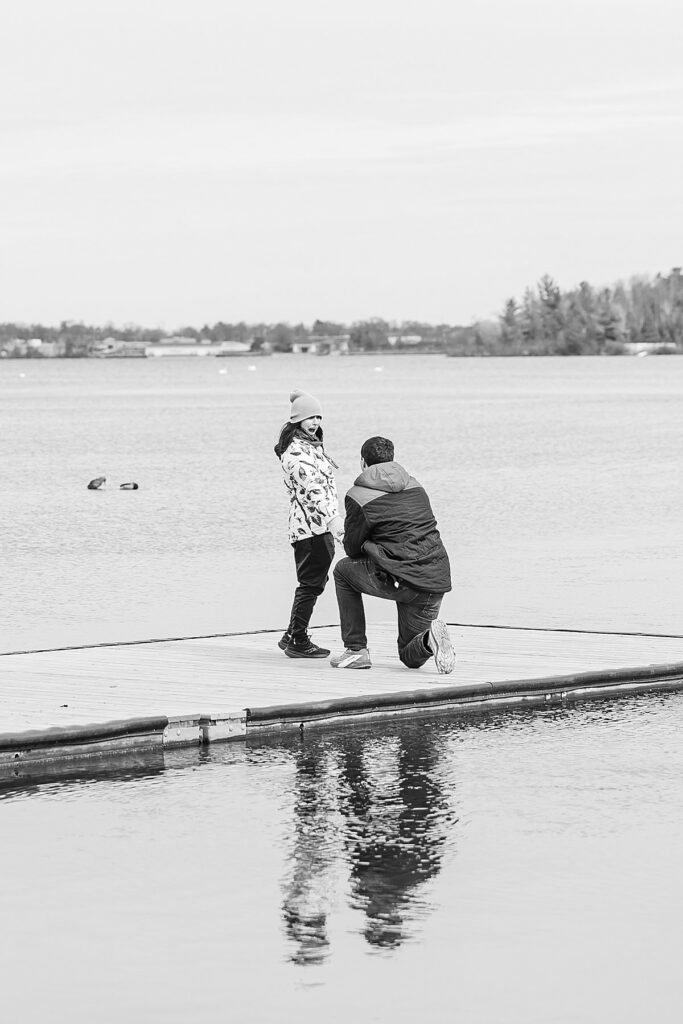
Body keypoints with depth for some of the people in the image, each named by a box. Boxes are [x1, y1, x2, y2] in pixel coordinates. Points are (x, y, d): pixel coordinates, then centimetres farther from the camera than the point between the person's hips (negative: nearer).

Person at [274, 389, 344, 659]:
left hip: (322, 524, 10)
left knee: (313, 581, 14)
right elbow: (311, 485, -23)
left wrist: (332, 519, 28)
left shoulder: (312, 444, 20)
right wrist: (333, 517, -31)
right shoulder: (296, 450, -13)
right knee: (311, 582, -7)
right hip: (310, 524, -10)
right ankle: (298, 641, -2)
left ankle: (292, 636, 22)